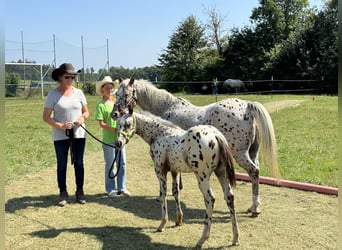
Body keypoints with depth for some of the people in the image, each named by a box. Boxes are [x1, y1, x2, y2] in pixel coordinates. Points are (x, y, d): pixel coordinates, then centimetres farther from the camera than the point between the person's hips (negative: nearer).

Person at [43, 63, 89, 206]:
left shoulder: (78, 93, 2)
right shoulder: (53, 95, -6)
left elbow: (86, 112, 10)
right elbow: (46, 116, -5)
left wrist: (83, 118, -13)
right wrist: (60, 126, -19)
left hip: (78, 134, 2)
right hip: (60, 136, -2)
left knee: (79, 163, 8)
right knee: (61, 164, 6)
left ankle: (80, 191, 21)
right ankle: (63, 193, 17)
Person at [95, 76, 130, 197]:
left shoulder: (117, 102, 8)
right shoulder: (101, 105, -8)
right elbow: (101, 124, -13)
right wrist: (114, 129, -23)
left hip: (120, 137, 5)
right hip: (108, 140, -5)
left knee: (122, 163, 11)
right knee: (110, 164, 5)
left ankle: (122, 188, 23)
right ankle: (111, 189, 17)